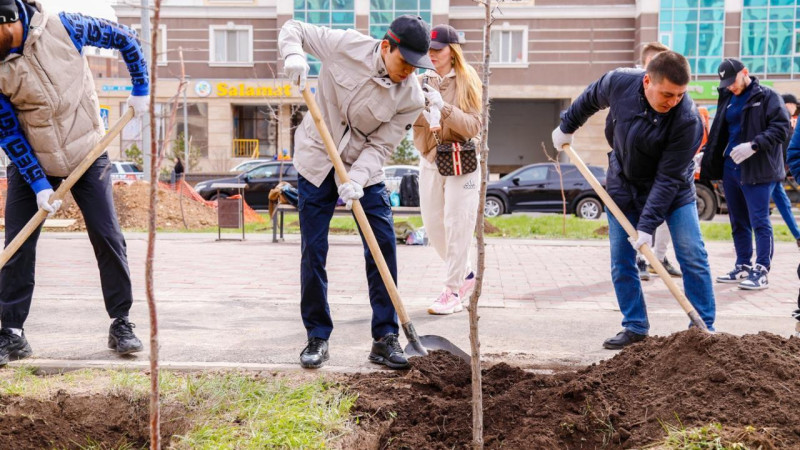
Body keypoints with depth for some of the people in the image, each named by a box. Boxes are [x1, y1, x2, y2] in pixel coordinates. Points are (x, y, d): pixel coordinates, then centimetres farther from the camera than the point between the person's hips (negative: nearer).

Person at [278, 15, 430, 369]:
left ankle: (385, 339, 3)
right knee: (313, 250, -1)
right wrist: (294, 55, -27)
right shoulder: (346, 46, -17)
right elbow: (293, 28, -5)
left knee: (383, 245, -7)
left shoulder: (412, 98, -14)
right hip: (316, 160, -1)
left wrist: (357, 179, -29)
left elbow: (381, 146, -13)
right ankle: (317, 337, 11)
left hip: (365, 169, 1)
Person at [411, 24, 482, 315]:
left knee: (457, 226, -5)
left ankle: (452, 292, 1)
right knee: (433, 225, 9)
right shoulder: (422, 82, 6)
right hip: (430, 160, 5)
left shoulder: (467, 83, -5)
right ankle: (465, 275, 28)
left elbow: (474, 127, -13)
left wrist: (443, 107, -24)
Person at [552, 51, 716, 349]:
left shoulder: (688, 120, -31)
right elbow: (590, 99, 3)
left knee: (693, 258, -7)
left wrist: (648, 225, -30)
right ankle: (635, 328, 14)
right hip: (623, 186, 3)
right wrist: (566, 126, 16)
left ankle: (705, 328, 3)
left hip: (673, 190, -3)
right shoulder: (619, 82, -22)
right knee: (621, 263, 3)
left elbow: (668, 178, -28)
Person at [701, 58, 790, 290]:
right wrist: (707, 155, 10)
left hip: (758, 170, -7)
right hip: (730, 168, 7)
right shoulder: (727, 99, 14)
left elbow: (781, 127, -14)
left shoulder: (768, 96, -5)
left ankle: (761, 271, -3)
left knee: (759, 221, -6)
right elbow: (719, 133, 20)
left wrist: (754, 145, -24)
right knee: (738, 222, 13)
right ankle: (743, 267, 23)